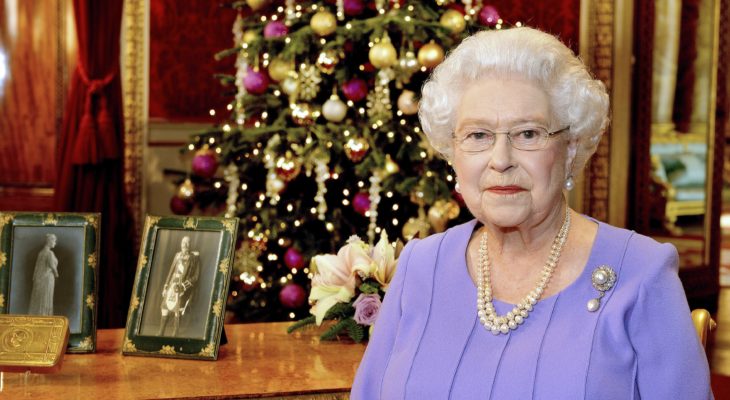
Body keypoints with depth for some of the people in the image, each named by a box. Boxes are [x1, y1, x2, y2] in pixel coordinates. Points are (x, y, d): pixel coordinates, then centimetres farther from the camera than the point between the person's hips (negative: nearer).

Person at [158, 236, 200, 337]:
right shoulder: (178, 255, 10)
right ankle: (160, 333, 11)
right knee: (165, 309, 3)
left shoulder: (195, 257, -4)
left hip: (184, 289, -5)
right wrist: (165, 286, 11)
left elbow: (196, 276, -6)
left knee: (177, 313, -7)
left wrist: (184, 285, -15)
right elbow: (171, 271, 15)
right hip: (172, 285, 5)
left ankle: (174, 335, -1)